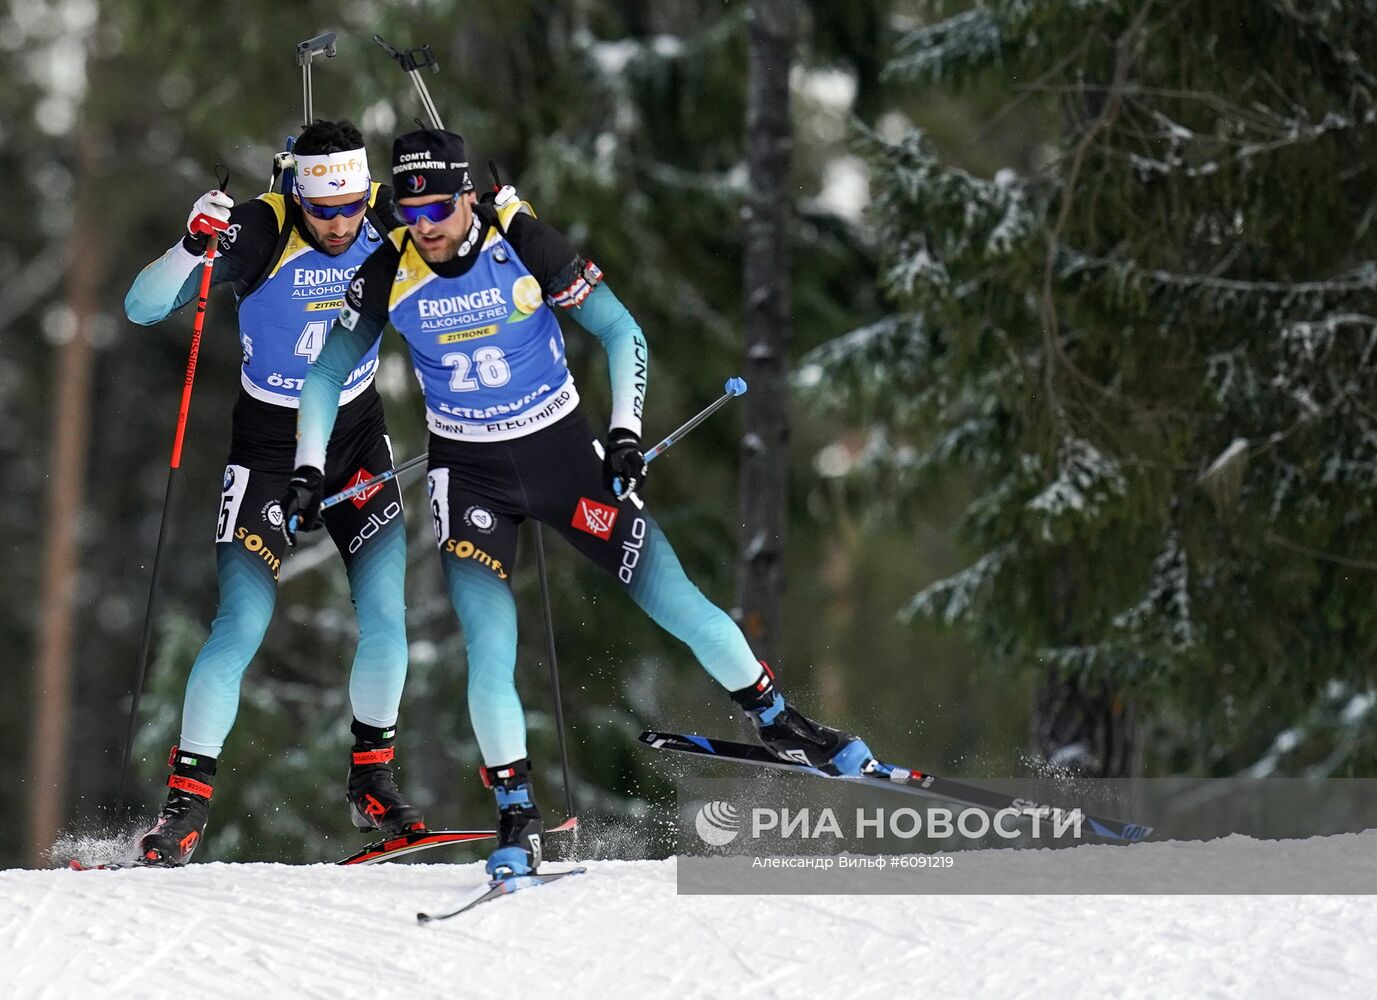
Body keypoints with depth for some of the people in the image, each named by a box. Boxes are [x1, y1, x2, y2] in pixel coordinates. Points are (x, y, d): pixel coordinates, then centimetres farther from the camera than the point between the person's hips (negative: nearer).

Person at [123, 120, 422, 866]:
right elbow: (143, 308, -27)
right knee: (243, 624, -12)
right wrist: (194, 244, -44)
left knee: (385, 616, -5)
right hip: (269, 447, -3)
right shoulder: (260, 232, -24)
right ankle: (186, 801, -4)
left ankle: (372, 780, 15)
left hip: (359, 438, 3)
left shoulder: (386, 217, -12)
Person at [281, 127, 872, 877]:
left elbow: (621, 333, -8)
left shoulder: (524, 245, -17)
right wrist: (308, 471, -3)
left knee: (675, 601, -2)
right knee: (489, 648, -15)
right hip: (468, 472, 1)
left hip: (560, 450, -1)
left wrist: (625, 434, -16)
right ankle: (517, 819, -3)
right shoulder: (389, 275, -12)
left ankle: (777, 721, 19)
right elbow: (326, 374, 3)